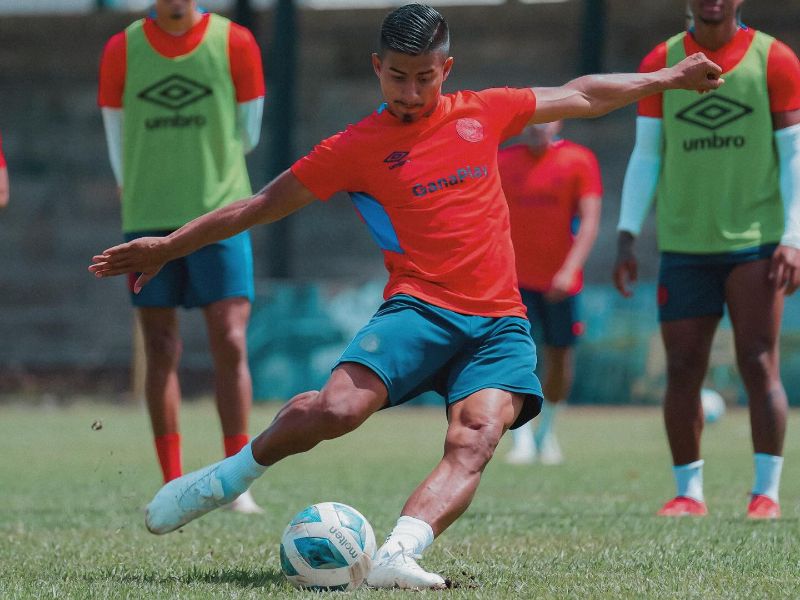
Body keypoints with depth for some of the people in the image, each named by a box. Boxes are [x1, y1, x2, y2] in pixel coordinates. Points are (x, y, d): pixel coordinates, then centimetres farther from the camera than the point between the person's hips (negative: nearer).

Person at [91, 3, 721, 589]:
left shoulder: (483, 113, 14)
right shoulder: (356, 147, 4)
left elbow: (579, 95, 28)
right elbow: (262, 204, 10)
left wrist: (668, 78, 35)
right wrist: (168, 247, 9)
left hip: (499, 322, 3)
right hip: (420, 306, -3)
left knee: (473, 445, -25)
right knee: (337, 407, -27)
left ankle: (399, 554, -40)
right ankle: (228, 477, -1)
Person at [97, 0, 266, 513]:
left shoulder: (235, 43, 2)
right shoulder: (122, 50, 5)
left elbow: (246, 134, 10)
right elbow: (119, 147, 12)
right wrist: (146, 197, 11)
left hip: (219, 215, -1)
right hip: (148, 220, 1)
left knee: (230, 344, -9)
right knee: (161, 350, 2)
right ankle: (172, 487, 8)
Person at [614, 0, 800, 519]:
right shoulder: (661, 65, 8)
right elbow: (645, 156, 10)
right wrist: (627, 236, 3)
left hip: (755, 242, -2)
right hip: (684, 244, 2)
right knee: (683, 370, 1)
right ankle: (688, 492, 10)